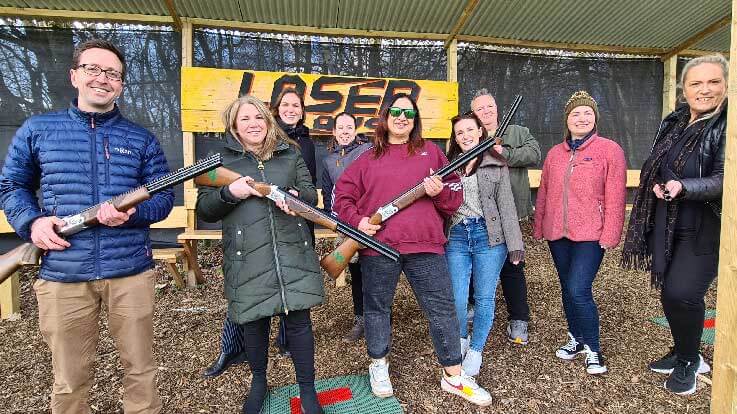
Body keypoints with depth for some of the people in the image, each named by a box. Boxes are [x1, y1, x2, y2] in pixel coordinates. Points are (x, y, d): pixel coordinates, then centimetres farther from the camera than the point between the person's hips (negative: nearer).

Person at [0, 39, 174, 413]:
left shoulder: (142, 139, 6)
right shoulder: (37, 129, 7)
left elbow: (164, 197, 4)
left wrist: (133, 213, -16)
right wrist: (32, 221, -7)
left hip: (131, 272, 0)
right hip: (62, 274, 0)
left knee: (140, 369, 11)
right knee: (69, 379, 14)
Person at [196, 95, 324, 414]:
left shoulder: (290, 154, 11)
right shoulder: (221, 160, 6)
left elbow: (312, 193, 10)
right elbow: (204, 211, 3)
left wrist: (296, 196, -13)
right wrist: (229, 193, -16)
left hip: (292, 253, 1)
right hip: (248, 259, 0)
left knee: (298, 320, 4)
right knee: (254, 323, 13)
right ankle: (258, 382, 40)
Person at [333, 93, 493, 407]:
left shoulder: (430, 152, 11)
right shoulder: (368, 158, 10)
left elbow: (456, 196, 9)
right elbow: (341, 195, 10)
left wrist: (439, 191, -12)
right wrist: (357, 220, -6)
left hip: (425, 245, 0)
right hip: (377, 246, 0)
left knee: (442, 309, 5)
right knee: (377, 308, 13)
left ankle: (453, 376, 22)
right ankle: (378, 365, 35)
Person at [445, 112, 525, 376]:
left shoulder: (497, 165, 4)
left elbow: (507, 206, 1)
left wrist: (514, 245, -4)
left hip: (489, 236, -1)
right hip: (457, 236, 2)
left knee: (484, 298, 6)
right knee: (457, 299, 0)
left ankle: (476, 350, 25)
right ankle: (461, 339, 29)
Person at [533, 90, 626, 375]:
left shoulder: (610, 150, -3)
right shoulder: (555, 153, 10)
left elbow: (615, 197, -7)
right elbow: (543, 193, 13)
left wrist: (609, 235, -11)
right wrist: (539, 228, 10)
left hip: (590, 235, -5)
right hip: (557, 234, 5)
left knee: (578, 291, -12)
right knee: (567, 289, 14)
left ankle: (592, 349, 10)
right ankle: (577, 339, 33)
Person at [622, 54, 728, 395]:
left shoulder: (727, 125, -12)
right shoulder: (673, 123, 8)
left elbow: (724, 180, -20)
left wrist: (683, 187, -34)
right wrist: (658, 187, 1)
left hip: (705, 229, -6)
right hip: (667, 225, 6)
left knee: (683, 293, -12)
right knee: (668, 291, 12)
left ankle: (688, 361, 16)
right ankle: (684, 353, 35)